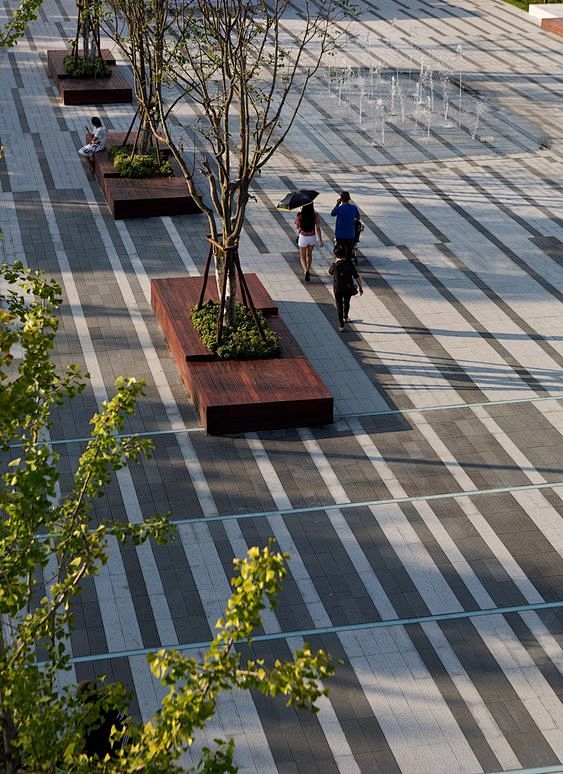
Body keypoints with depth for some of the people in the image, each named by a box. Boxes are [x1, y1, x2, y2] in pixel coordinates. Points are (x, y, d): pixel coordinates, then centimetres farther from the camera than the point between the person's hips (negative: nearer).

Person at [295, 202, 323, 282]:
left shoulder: (300, 215, -17)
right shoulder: (315, 215, -14)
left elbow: (297, 227, -5)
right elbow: (318, 228, -11)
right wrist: (320, 240, -5)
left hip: (303, 237, -2)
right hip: (312, 238, 2)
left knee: (302, 257, 12)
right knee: (309, 254, 27)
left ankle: (306, 271, -13)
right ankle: (308, 271, 38)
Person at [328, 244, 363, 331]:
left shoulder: (335, 266, -18)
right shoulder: (349, 263, -13)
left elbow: (330, 273, 5)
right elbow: (357, 277, -12)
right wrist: (360, 287, -1)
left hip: (338, 289, -2)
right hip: (349, 288, 2)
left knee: (339, 306, 12)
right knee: (346, 303, 28)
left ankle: (341, 325, 12)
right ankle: (345, 317, 50)